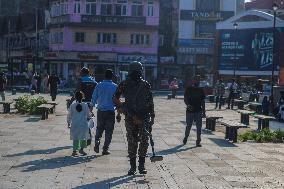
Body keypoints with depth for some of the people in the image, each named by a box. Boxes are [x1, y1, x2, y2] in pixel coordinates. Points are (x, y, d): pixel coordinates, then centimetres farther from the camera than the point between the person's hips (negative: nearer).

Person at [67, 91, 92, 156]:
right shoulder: (85, 105, -7)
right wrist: (88, 117, 24)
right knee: (83, 137, 12)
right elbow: (89, 114, 1)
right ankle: (81, 149, 3)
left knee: (75, 138, 10)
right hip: (83, 123, -1)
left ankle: (74, 150, 8)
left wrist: (68, 122, 17)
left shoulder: (72, 105, -4)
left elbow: (69, 115, 3)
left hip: (74, 124, 2)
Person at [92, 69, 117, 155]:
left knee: (99, 128, 18)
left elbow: (94, 98, 2)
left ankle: (96, 144, 3)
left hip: (100, 111, 2)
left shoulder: (99, 85, -1)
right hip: (110, 111, -2)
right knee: (109, 130, 6)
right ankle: (105, 149, 6)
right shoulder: (115, 87, -3)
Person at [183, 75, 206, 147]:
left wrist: (203, 111, 7)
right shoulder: (189, 89, 0)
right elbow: (185, 99, -3)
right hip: (190, 111, -2)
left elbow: (203, 101, 10)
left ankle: (198, 142, 5)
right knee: (188, 126, 7)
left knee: (199, 127, -1)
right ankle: (186, 137, 33)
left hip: (198, 111, 2)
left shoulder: (201, 90, 7)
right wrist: (188, 105, -23)